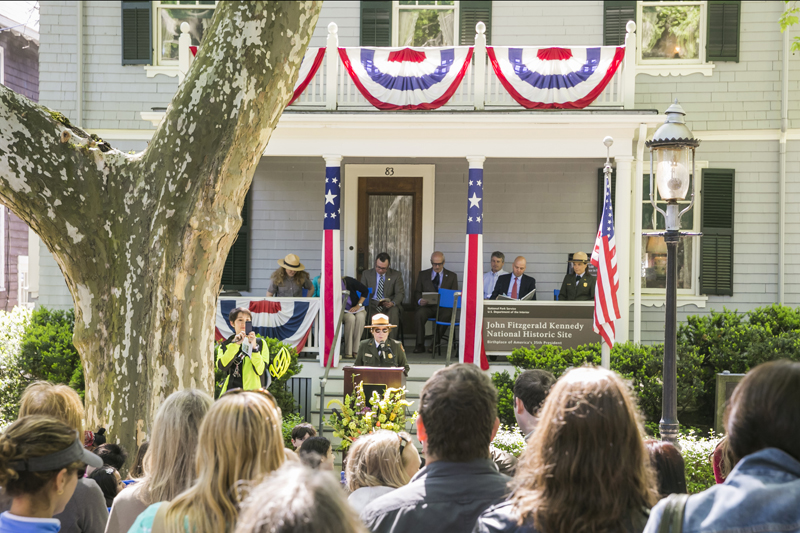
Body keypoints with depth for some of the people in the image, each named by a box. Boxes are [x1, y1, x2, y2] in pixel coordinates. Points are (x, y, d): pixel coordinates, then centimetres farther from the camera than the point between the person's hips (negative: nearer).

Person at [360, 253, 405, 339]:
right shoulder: (366, 274, 10)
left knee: (393, 311, -36)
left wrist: (393, 303, -22)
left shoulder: (396, 275, 6)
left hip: (389, 305, -1)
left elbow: (400, 293, 0)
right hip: (372, 305, 1)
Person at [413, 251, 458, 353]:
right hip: (427, 306, 1)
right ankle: (420, 344, -25)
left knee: (445, 315, -36)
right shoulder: (423, 275, 16)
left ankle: (435, 343, -21)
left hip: (444, 307, -1)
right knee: (420, 314, -33)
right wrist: (420, 300, -11)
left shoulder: (452, 276, 15)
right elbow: (417, 292, 12)